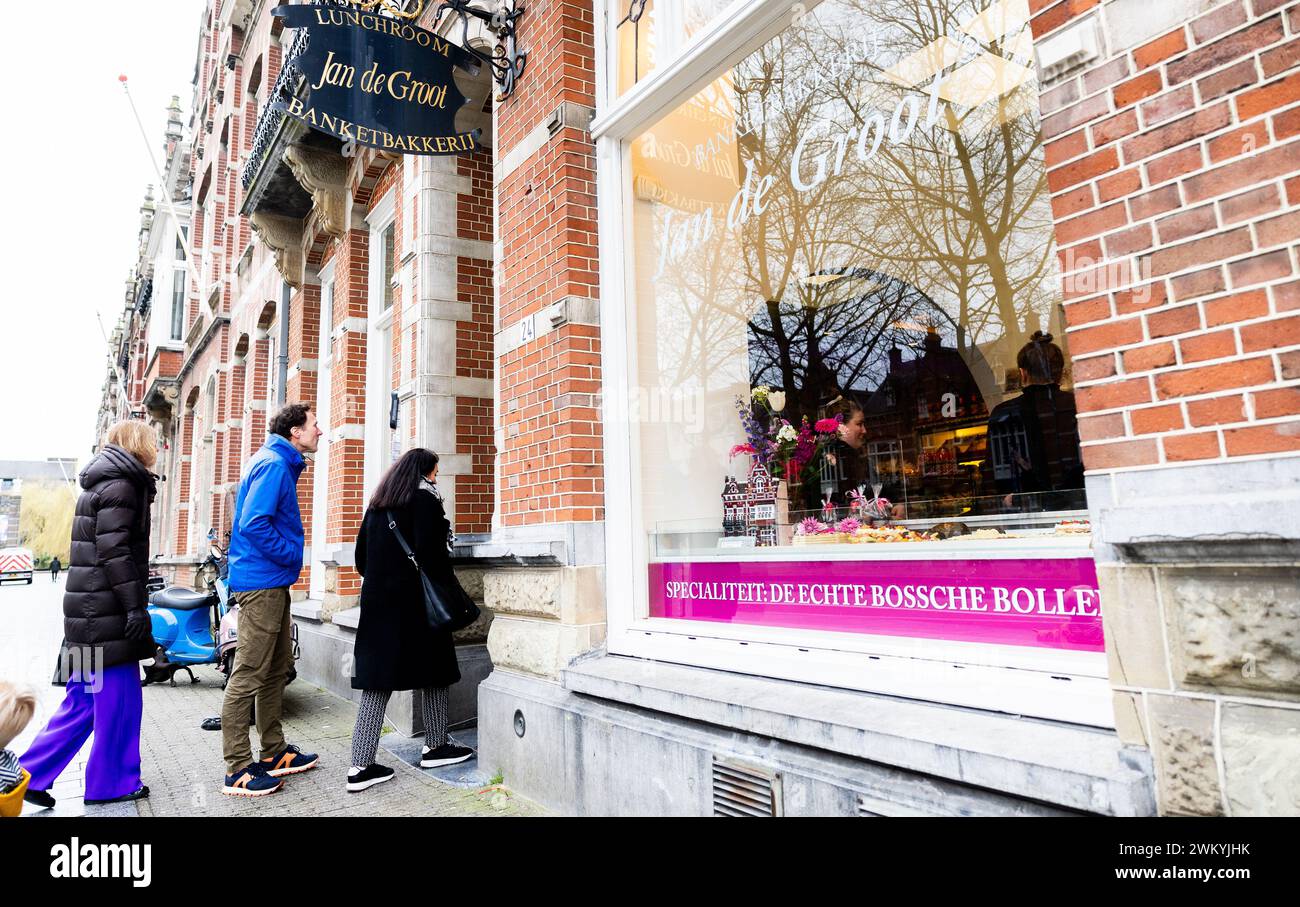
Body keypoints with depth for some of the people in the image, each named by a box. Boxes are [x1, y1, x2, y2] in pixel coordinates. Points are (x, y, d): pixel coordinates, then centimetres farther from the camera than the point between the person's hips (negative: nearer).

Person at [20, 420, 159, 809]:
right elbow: (114, 550, -20)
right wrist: (135, 607, -21)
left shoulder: (102, 483, 19)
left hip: (90, 609, 10)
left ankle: (30, 775, 20)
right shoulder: (120, 485, -12)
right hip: (107, 612, -10)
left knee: (85, 698, 15)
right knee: (119, 696, 0)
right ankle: (112, 782, 9)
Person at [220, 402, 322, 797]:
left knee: (277, 669, 16)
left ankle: (273, 752, 26)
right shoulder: (273, 464, -15)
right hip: (261, 582, -11)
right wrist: (292, 555, -14)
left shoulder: (281, 464, 17)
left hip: (273, 583, 11)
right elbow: (254, 524, -24)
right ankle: (238, 770, 4)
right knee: (249, 674, -4)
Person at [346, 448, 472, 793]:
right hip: (414, 599, -7)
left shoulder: (378, 503, 16)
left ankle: (361, 765, 4)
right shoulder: (425, 498, -6)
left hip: (376, 599, 7)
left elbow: (361, 554, 18)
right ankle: (436, 746, 20)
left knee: (377, 678, 5)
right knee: (434, 669, 9)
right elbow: (430, 549, -18)